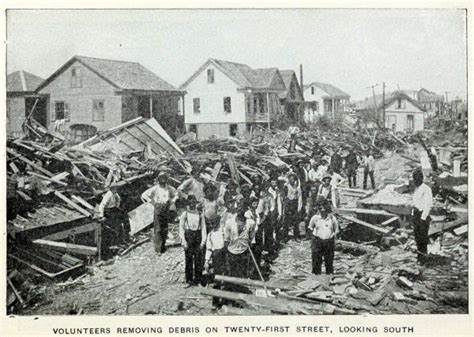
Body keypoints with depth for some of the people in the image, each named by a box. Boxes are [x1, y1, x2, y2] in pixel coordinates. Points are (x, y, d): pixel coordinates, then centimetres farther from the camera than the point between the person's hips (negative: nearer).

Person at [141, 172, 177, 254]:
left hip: (167, 210, 3)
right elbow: (144, 195, -5)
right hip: (158, 210, -3)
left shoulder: (169, 188, 2)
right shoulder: (155, 189, -7)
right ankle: (158, 248, -5)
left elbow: (176, 194, 20)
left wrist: (171, 201, 5)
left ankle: (162, 245, 22)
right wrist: (153, 203, -7)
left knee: (165, 229, 9)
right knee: (157, 230, -6)